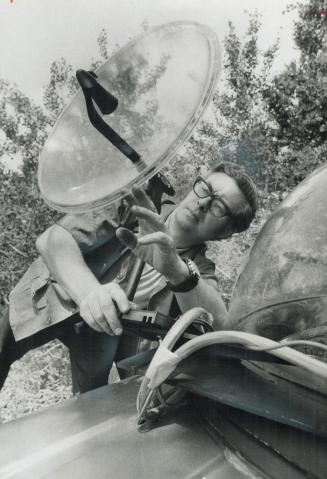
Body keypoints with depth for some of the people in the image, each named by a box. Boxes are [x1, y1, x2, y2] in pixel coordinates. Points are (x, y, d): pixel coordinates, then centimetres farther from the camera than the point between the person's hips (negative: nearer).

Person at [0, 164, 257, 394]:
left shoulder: (199, 269, -13)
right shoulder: (135, 207, -15)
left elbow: (218, 327, -34)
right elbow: (53, 238, -26)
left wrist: (177, 271, -53)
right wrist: (88, 289, -47)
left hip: (103, 326, 1)